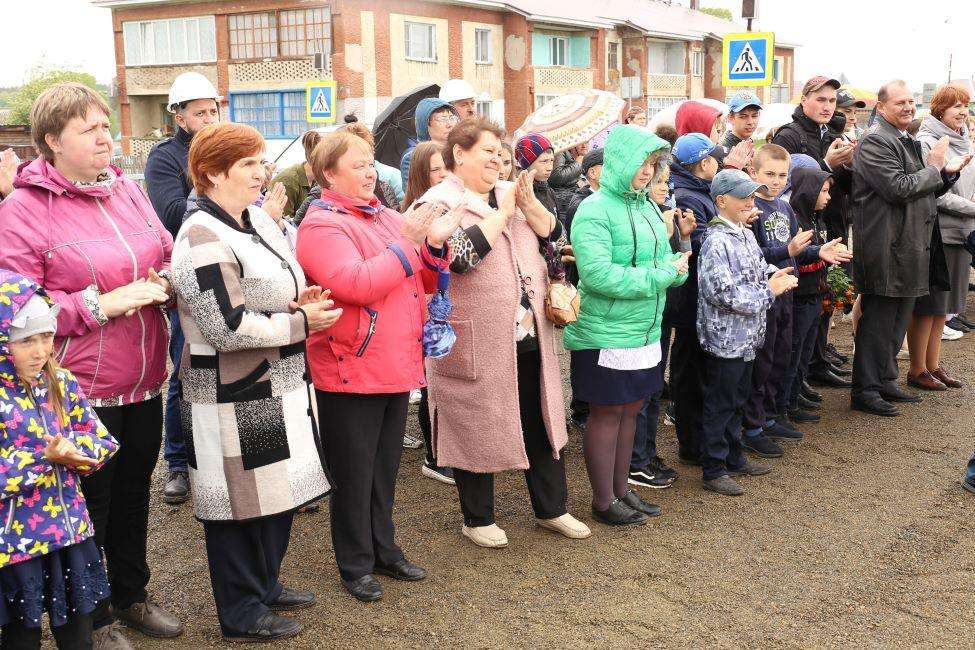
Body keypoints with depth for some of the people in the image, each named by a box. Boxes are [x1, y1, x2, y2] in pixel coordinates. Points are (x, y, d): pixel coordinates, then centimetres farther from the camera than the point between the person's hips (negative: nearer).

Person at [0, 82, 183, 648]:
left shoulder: (127, 189, 7)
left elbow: (167, 256, 16)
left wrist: (163, 283, -6)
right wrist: (103, 303, -21)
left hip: (144, 379, 6)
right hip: (82, 388, -6)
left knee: (135, 490, 20)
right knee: (90, 501, 8)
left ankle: (132, 594, 40)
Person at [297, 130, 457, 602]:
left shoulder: (386, 217, 12)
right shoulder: (321, 225, -11)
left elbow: (424, 281, 14)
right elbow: (356, 284, -25)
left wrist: (435, 244, -5)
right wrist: (407, 244, -22)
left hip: (397, 365, 7)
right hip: (351, 371, -7)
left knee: (386, 467, 18)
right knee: (354, 474, 6)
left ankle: (384, 550, 33)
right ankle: (356, 565, 20)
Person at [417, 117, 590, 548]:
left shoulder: (511, 194, 12)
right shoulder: (438, 202, -7)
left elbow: (555, 239, 8)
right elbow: (460, 255, -23)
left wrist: (528, 203, -7)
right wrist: (502, 213, -14)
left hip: (529, 337, 6)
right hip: (476, 344, -6)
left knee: (540, 423, 15)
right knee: (477, 429, 7)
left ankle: (551, 508, 30)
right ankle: (478, 519, 25)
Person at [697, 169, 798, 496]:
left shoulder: (746, 234, 10)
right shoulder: (716, 242, -20)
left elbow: (759, 267, 21)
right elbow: (722, 292, -25)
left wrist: (777, 274, -2)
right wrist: (768, 291, -19)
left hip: (746, 337, 9)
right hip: (724, 338, -9)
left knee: (737, 400, 20)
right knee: (719, 405, 1)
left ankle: (734, 458, 33)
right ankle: (714, 470, 11)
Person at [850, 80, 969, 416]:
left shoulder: (907, 141, 19)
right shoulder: (874, 142, -13)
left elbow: (924, 191, 23)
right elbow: (898, 188, -22)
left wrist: (948, 172, 7)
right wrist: (934, 167, -11)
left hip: (910, 248, 10)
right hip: (886, 250, -10)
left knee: (897, 321, 16)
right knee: (878, 322, -4)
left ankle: (885, 381, 27)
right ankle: (864, 391, 4)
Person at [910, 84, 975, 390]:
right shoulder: (927, 142, -10)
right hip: (937, 232, -8)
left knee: (944, 305, 13)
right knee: (927, 304, -1)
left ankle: (933, 364, 22)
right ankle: (917, 370, 8)